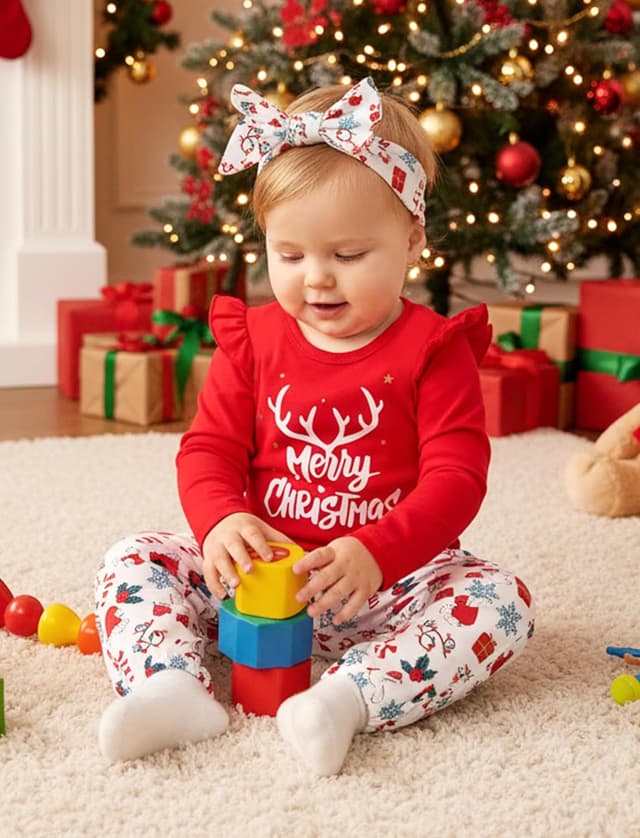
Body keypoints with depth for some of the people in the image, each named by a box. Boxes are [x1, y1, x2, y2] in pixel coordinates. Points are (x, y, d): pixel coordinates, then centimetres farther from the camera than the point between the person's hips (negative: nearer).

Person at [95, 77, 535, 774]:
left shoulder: (432, 350, -6)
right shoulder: (252, 341, 4)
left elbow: (456, 475, -14)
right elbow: (207, 448, 2)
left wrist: (374, 554, -31)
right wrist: (220, 521, -22)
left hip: (387, 577, -2)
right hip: (261, 567, 3)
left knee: (501, 599, -28)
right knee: (130, 562, -11)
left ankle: (346, 697, -42)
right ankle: (171, 688, -34)